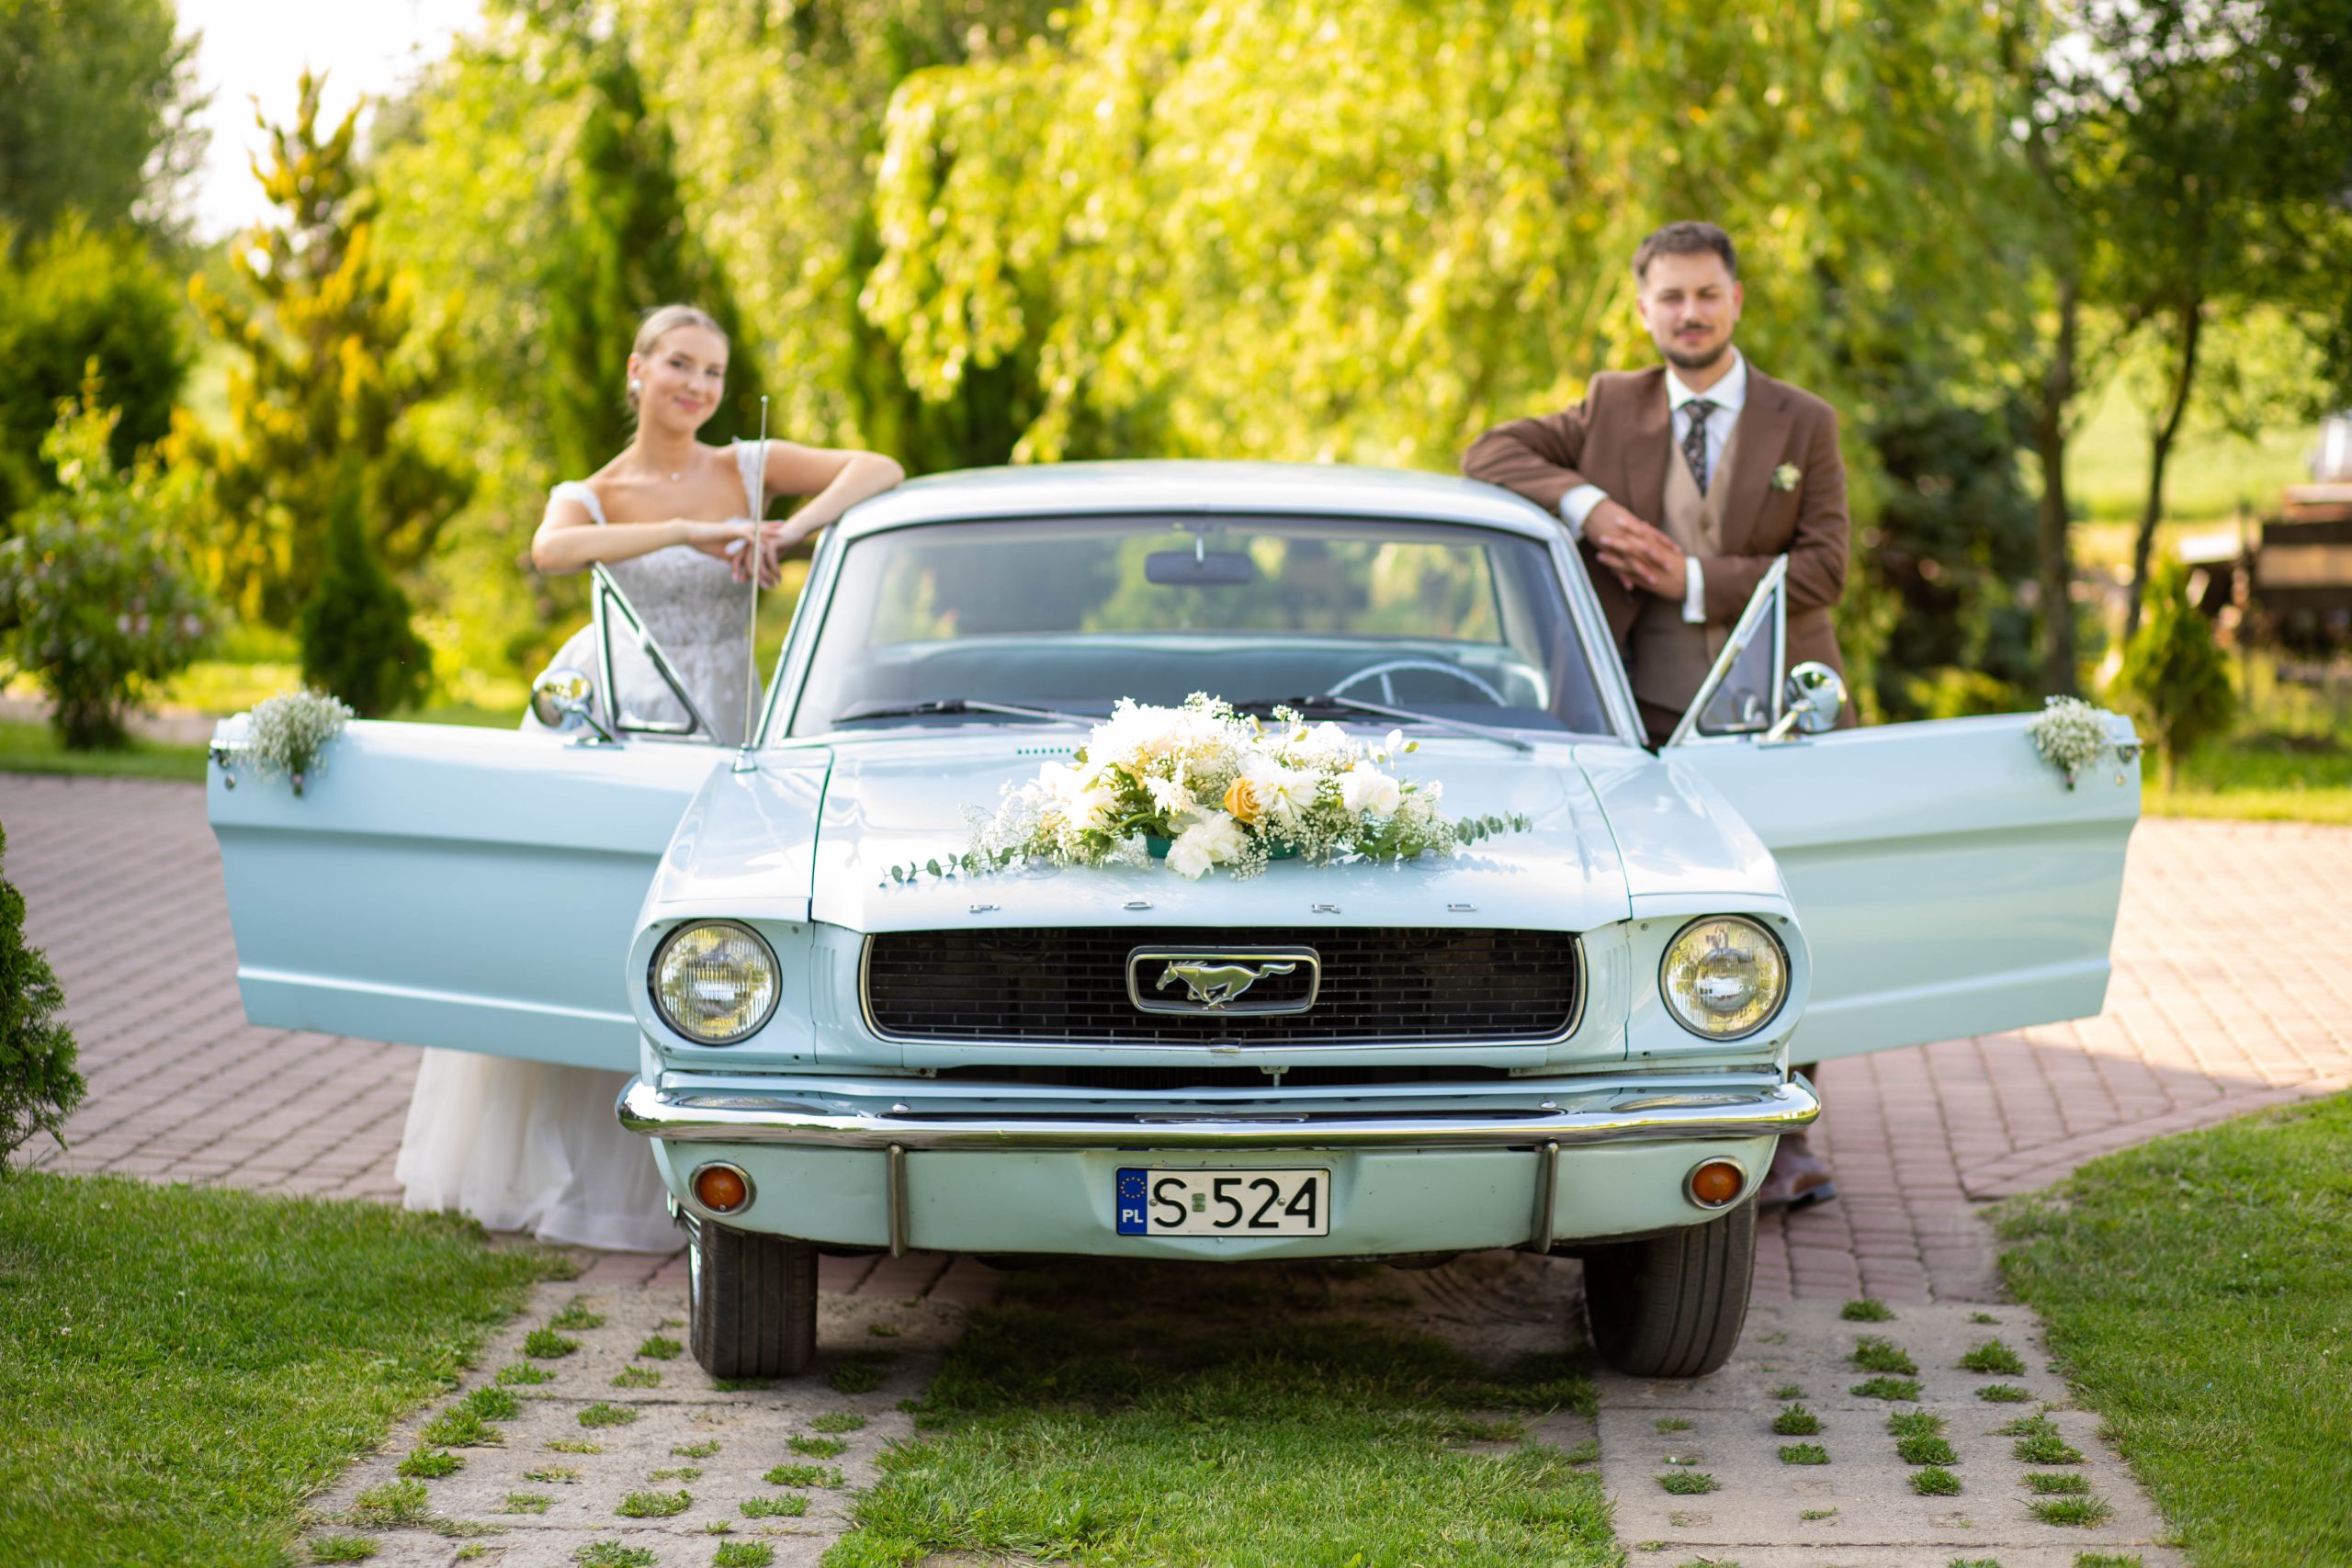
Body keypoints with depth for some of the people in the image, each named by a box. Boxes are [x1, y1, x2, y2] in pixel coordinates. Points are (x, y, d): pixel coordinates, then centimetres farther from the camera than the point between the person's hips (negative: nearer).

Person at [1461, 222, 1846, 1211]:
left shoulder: (1803, 425, 3)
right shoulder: (1613, 409, 6)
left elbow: (1822, 568, -5)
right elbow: (1488, 457, -1)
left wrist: (1695, 582, -15)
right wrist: (1584, 502, -17)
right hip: (1658, 719, 0)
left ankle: (1783, 1139, 15)